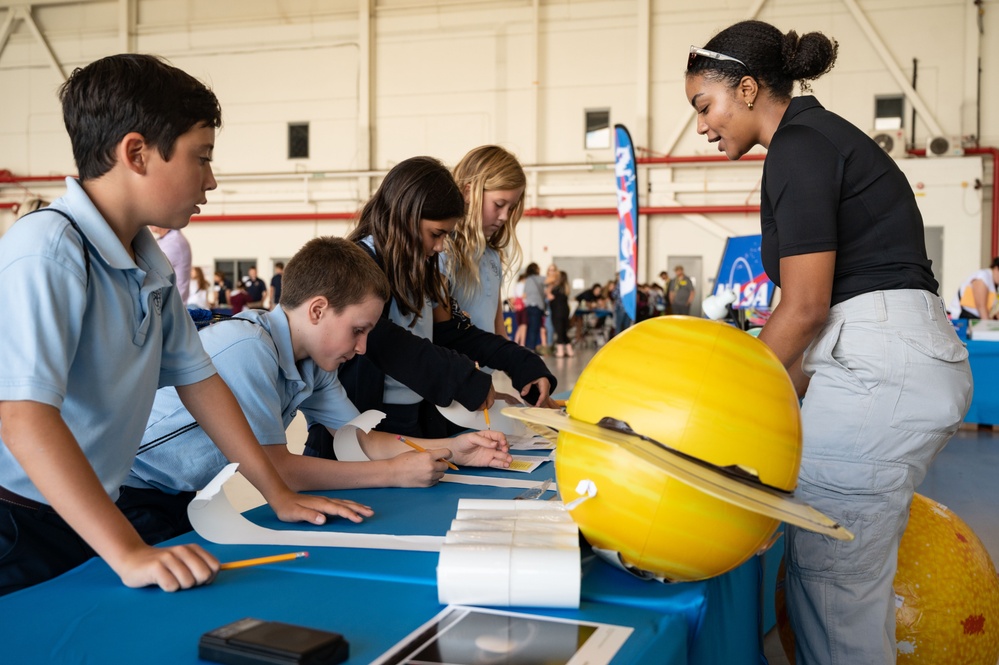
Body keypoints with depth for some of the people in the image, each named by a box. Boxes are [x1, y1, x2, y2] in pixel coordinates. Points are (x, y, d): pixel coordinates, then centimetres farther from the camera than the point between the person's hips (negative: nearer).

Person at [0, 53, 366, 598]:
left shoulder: (152, 266, 5)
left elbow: (196, 378, 11)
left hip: (86, 523, 8)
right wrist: (128, 553, -34)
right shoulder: (48, 253, -22)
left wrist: (279, 494, 9)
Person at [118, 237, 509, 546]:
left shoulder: (312, 363, 2)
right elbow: (272, 466, -26)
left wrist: (452, 450, -4)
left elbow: (360, 440, 8)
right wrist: (393, 472, -21)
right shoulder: (247, 348, -26)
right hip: (140, 505, -8)